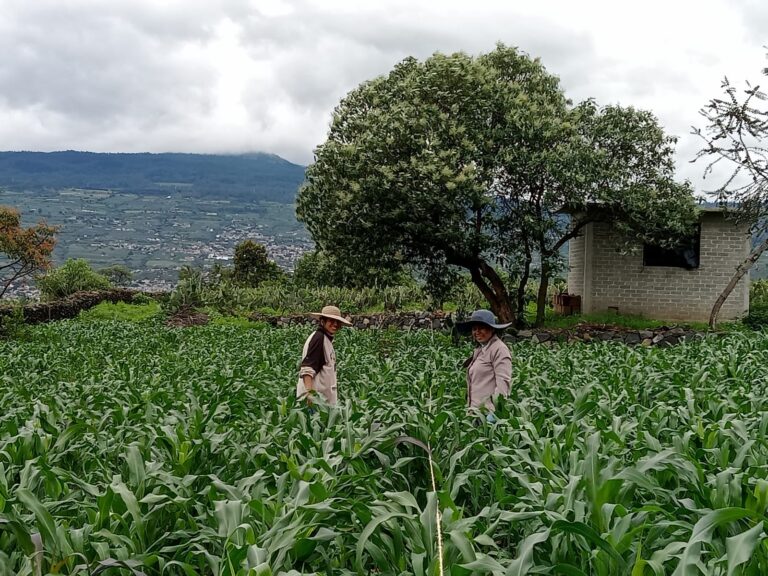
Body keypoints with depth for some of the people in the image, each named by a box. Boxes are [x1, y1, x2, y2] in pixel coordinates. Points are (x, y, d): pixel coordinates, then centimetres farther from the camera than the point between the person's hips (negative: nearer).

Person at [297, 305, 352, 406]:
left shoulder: (326, 339, 15)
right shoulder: (318, 338, -14)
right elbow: (307, 368, -22)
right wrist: (309, 392, -33)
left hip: (325, 397, 9)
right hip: (315, 396, -9)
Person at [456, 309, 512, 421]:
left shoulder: (499, 349, -10)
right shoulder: (480, 350, 16)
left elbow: (503, 383, -17)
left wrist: (495, 411, -23)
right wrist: (470, 408, 15)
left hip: (489, 412, -8)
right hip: (476, 410, 8)